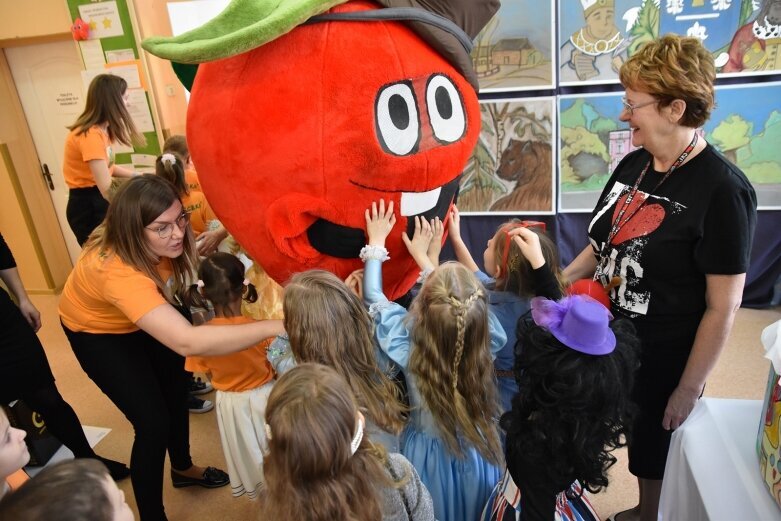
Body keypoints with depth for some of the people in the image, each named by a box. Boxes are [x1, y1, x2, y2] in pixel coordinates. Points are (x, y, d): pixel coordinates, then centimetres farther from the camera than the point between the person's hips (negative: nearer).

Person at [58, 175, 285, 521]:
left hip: (147, 317, 7)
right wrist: (272, 327, -61)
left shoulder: (161, 242, -27)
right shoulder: (119, 270, -46)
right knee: (154, 421, -9)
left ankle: (183, 468, 44)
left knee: (176, 390, 17)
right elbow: (188, 342, -57)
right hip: (98, 330, -6)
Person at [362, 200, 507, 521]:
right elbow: (454, 302, -6)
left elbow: (374, 298, -15)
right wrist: (422, 256, 7)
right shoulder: (486, 340, -26)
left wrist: (376, 243, -2)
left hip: (431, 457, -1)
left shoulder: (410, 349, -32)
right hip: (478, 451, 2)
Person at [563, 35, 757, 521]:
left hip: (662, 361, -6)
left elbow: (723, 306, -18)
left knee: (655, 459, 17)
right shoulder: (634, 164, 0)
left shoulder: (722, 189, -20)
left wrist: (688, 390, -13)